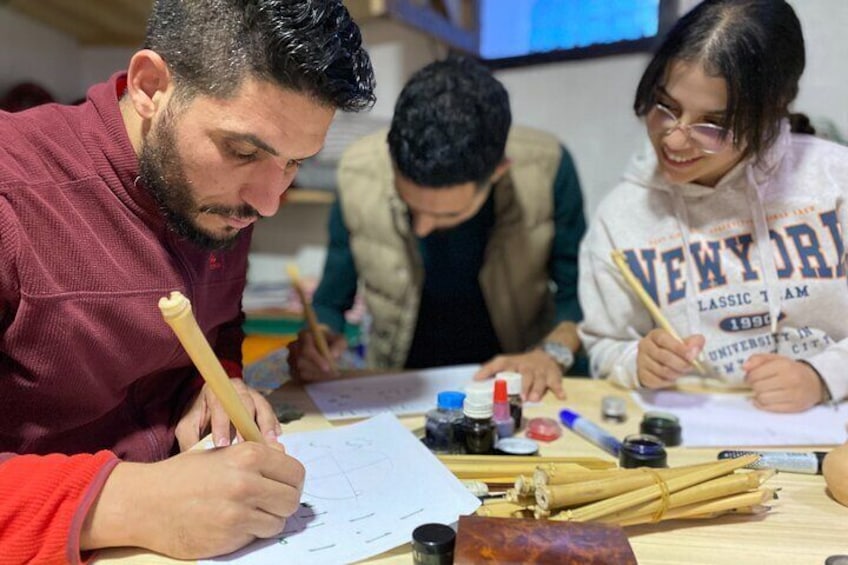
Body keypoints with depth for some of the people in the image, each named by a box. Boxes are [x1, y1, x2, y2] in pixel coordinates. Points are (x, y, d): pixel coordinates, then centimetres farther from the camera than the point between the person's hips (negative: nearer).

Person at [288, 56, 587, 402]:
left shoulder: (546, 169, -18)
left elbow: (579, 294, -5)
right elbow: (330, 304, -3)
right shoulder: (359, 174, -15)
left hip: (519, 390, 1)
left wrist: (553, 352, -22)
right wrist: (314, 341, -22)